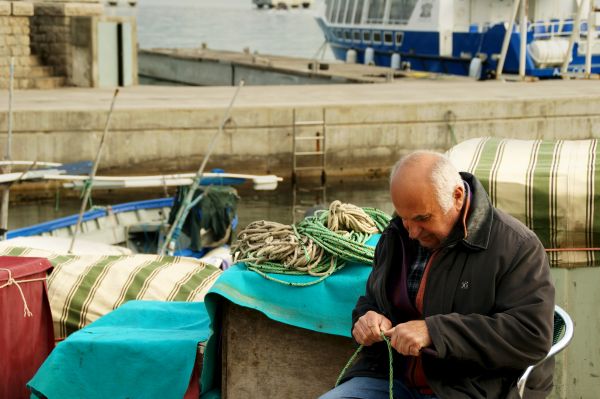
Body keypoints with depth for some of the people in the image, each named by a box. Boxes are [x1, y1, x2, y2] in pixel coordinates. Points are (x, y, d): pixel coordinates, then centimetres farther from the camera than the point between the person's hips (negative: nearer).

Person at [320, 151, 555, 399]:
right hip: (390, 377, 6)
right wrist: (366, 320, -3)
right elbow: (372, 301, 24)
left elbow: (534, 335, -21)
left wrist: (434, 331, -25)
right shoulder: (397, 236, 10)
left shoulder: (515, 246, -11)